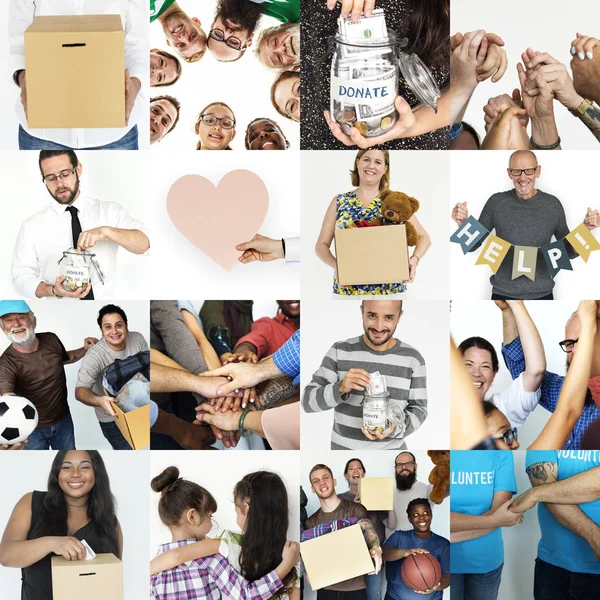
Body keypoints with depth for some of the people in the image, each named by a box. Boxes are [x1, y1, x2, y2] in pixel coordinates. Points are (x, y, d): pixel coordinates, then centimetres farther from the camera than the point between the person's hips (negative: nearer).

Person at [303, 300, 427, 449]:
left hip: (390, 448, 0)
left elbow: (418, 410, -3)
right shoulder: (339, 352, -9)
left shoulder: (413, 359, -8)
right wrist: (340, 388, -31)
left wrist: (395, 428, -23)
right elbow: (309, 400, -12)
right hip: (344, 447, 0)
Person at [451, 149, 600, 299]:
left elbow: (569, 251, 6)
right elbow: (472, 245, 1)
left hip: (542, 294, 1)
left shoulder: (553, 204, -3)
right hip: (503, 294, -1)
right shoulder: (496, 202, -5)